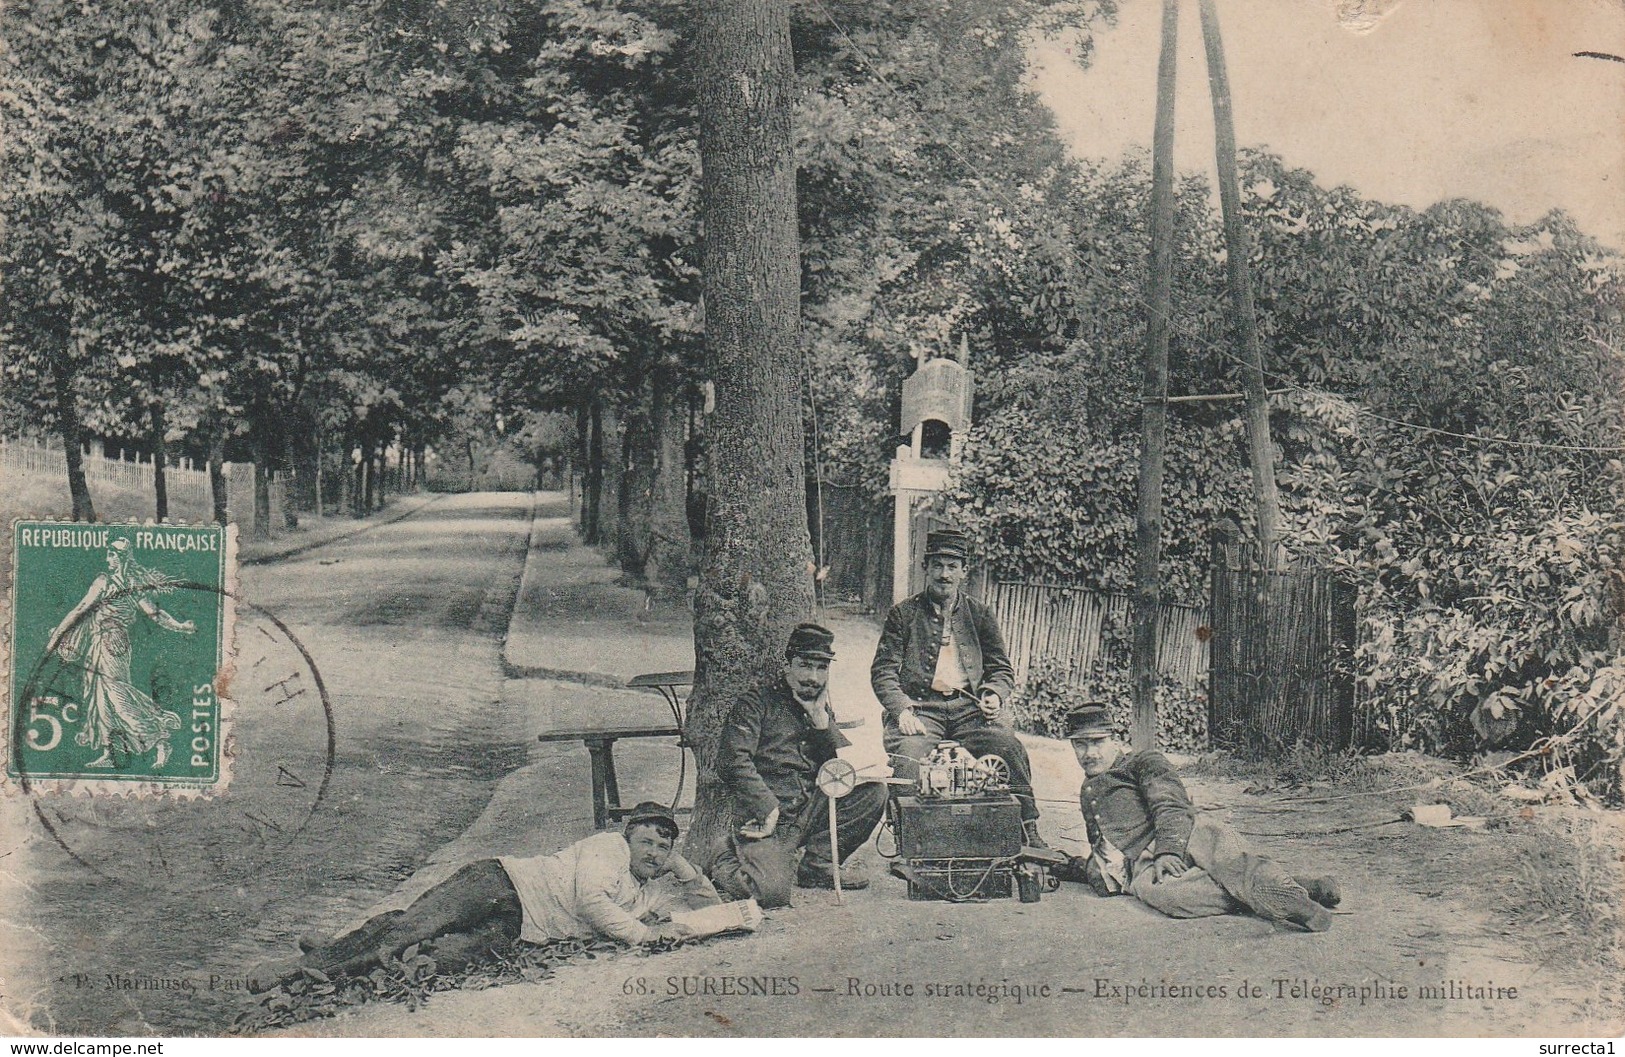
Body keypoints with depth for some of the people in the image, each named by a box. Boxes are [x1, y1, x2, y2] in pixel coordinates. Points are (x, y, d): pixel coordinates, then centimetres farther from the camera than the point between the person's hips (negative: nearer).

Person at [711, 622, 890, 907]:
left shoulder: (822, 710, 18)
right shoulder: (757, 703, -1)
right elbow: (733, 762, -13)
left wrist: (821, 721, -4)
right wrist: (768, 807, -21)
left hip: (810, 813, 6)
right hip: (765, 818, -6)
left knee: (873, 791, -12)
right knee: (773, 891, -29)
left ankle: (819, 863, 3)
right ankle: (726, 866, 7)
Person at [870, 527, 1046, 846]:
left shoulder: (979, 614, 18)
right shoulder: (903, 614, 11)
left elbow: (1002, 669, 19)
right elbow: (883, 671, 5)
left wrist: (995, 695, -4)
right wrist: (902, 710, -13)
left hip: (969, 707, 1)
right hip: (920, 706, -1)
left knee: (1009, 747, -27)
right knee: (908, 754, -33)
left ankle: (1027, 830, -20)